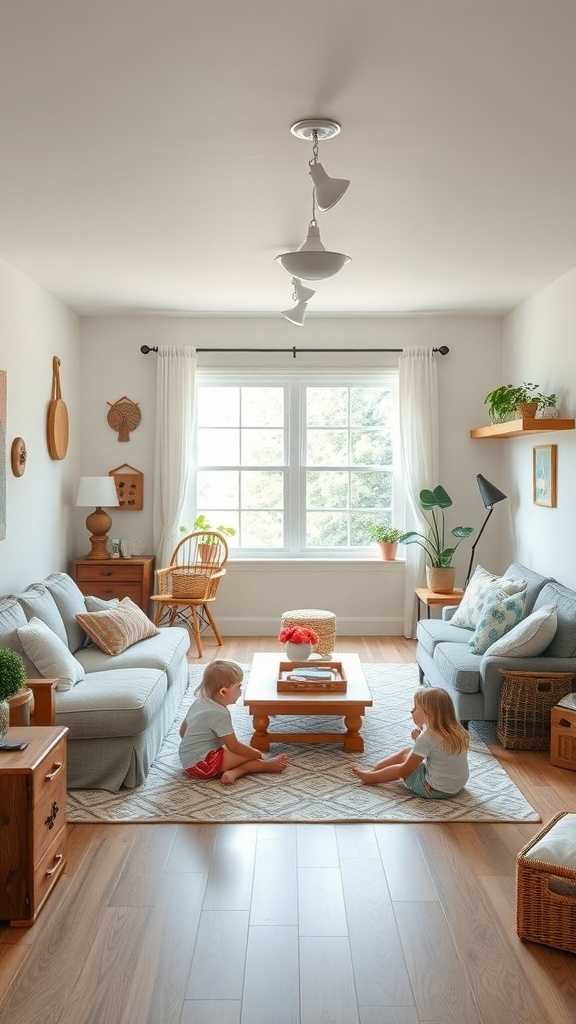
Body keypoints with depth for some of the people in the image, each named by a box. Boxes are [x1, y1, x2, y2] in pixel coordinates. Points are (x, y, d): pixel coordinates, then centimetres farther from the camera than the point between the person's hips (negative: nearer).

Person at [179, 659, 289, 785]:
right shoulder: (220, 714, -21)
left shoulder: (199, 702, 6)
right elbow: (235, 747, -16)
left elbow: (183, 731, 16)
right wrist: (260, 755, -4)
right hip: (201, 766, -9)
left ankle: (233, 772, -12)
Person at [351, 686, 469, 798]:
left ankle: (370, 776, 38)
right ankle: (372, 770, 30)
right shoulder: (456, 730, -3)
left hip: (435, 790, -8)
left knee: (398, 769, 14)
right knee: (406, 752, 16)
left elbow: (405, 771, -13)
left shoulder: (427, 737, -24)